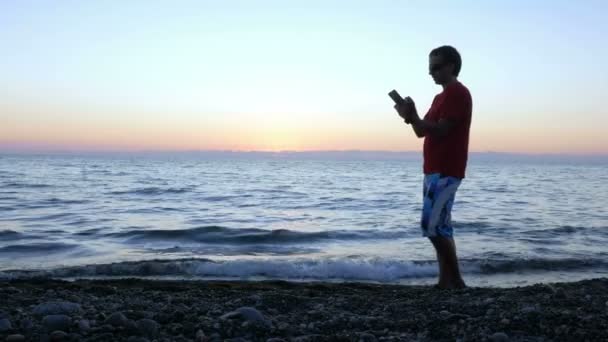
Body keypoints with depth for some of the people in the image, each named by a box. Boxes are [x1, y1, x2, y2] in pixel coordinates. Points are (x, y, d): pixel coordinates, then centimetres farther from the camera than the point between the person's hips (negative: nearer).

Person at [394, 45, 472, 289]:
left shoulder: (458, 93, -9)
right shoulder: (441, 97, 21)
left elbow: (441, 130, -18)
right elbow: (422, 132, 19)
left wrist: (413, 117, -12)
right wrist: (411, 117, 1)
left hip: (445, 172, -10)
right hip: (435, 170, 10)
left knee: (433, 225, -13)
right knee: (440, 227, 8)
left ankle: (456, 280, -3)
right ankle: (445, 281, 11)